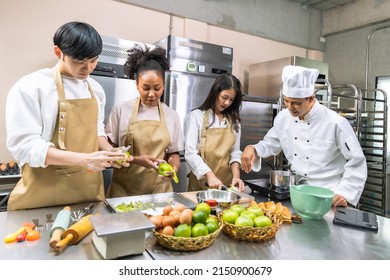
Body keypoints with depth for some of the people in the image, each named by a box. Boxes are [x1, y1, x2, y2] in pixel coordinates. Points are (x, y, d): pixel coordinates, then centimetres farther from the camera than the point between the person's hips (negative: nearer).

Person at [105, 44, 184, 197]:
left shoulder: (171, 115, 2)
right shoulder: (121, 109, -5)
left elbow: (174, 152, 8)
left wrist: (174, 167, -13)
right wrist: (137, 160, -17)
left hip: (159, 188, 2)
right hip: (124, 188, -1)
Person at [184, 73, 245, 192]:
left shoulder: (234, 120, 7)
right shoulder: (196, 116, -7)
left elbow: (235, 152, 5)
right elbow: (190, 153, -14)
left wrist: (236, 175, -12)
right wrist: (210, 175, -24)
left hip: (227, 182, 4)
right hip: (201, 182, -4)